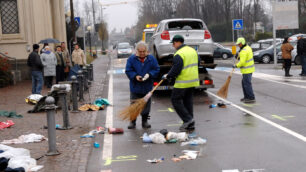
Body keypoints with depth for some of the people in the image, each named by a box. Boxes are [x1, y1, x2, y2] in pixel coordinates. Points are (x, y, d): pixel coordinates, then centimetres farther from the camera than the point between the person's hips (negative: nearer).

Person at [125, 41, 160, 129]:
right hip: (135, 87, -1)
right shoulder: (131, 59, -3)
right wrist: (135, 76, -20)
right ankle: (132, 122, 14)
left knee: (146, 105, 9)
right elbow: (128, 71, -3)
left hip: (147, 88, 1)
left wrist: (149, 74, -17)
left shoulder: (151, 59, 1)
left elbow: (156, 69, 2)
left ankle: (145, 121, 23)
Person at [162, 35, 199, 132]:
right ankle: (190, 125, 16)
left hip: (183, 83, -8)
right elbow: (197, 64, 20)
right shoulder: (193, 50, 10)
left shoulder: (179, 55, -17)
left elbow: (175, 70, -20)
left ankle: (188, 119, -4)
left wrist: (167, 76, -4)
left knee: (176, 100, 3)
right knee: (188, 101, 14)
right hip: (193, 81, 9)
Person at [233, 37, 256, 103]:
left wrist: (236, 65, -10)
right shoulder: (248, 48, 12)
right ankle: (246, 97, 25)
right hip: (248, 69, 11)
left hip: (247, 70, -11)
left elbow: (242, 62, -25)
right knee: (244, 83, 18)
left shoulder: (244, 51, -21)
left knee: (247, 84, -6)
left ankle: (252, 98, -3)